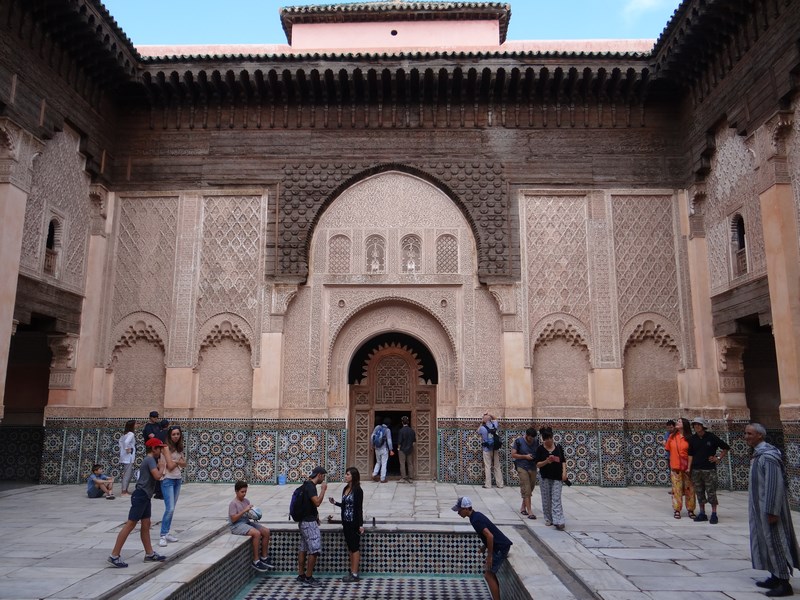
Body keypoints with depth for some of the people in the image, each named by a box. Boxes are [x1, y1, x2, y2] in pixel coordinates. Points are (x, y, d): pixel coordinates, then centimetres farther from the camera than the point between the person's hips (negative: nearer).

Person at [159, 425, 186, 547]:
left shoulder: (179, 447, 10)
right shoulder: (167, 448, -11)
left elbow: (184, 464, 7)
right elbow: (170, 466, -16)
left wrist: (176, 461, -11)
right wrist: (179, 461, 0)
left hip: (178, 479, 7)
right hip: (168, 480, -7)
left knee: (172, 508, 10)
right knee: (169, 509, -13)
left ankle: (167, 533, 17)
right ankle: (163, 536, -8)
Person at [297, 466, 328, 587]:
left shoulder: (307, 485, 12)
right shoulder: (310, 486, -19)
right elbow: (317, 502, -26)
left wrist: (315, 514, 16)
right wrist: (323, 489, -17)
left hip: (304, 521, 10)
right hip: (309, 522, -10)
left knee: (303, 548, 13)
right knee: (315, 549, -5)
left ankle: (301, 575, 20)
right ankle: (308, 577, 0)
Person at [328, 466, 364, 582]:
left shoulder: (357, 490, -14)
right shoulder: (346, 489, 9)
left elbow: (359, 508, -15)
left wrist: (361, 524, -17)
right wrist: (335, 503, 6)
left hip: (354, 523, -8)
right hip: (346, 522, 8)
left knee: (355, 547, 0)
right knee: (350, 547, 14)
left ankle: (355, 574, 7)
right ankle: (352, 571, 23)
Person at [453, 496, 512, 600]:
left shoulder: (475, 520, -20)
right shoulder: (476, 515, 10)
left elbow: (490, 536, -28)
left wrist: (489, 556, -20)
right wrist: (485, 546, 20)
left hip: (500, 548, -10)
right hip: (500, 546, 10)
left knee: (488, 575, -5)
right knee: (489, 572, 18)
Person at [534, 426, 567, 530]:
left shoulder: (558, 447, 2)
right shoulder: (540, 449, -3)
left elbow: (563, 461, 9)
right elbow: (537, 464, -5)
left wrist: (564, 472, -5)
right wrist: (546, 461, -22)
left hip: (557, 477, 0)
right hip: (545, 477, 0)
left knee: (556, 499, -5)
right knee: (546, 499, 8)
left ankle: (558, 521, -10)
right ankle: (548, 519, 22)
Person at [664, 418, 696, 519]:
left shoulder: (689, 438, -3)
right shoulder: (672, 436, 6)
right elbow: (668, 449, 19)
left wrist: (690, 466, -5)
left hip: (687, 467, -2)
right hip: (675, 467, 2)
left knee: (689, 489, 3)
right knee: (677, 489, 4)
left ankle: (690, 510, 15)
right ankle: (677, 510, 10)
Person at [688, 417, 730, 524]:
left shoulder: (711, 437, -4)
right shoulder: (692, 439, 6)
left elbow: (726, 448, 6)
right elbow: (690, 454, 10)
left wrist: (718, 458, -1)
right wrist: (689, 468, 4)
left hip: (709, 469, -4)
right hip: (696, 470, 4)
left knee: (711, 492, -3)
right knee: (699, 492, 8)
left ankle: (714, 514, 5)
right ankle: (702, 513, 17)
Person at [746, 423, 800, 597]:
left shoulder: (768, 456, -21)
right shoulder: (759, 454, 8)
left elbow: (775, 485, -23)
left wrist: (772, 511, -22)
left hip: (769, 508, -9)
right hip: (761, 507, 9)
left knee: (775, 543, -2)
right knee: (766, 542, 15)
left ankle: (785, 584, 6)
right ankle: (775, 577, 25)